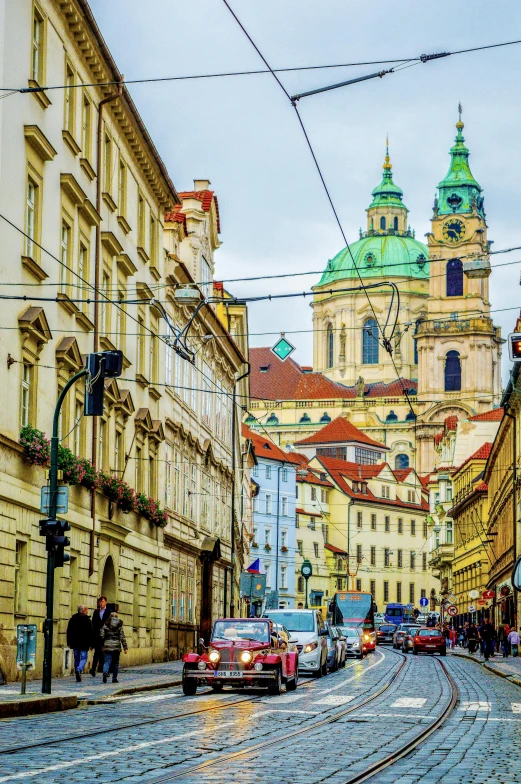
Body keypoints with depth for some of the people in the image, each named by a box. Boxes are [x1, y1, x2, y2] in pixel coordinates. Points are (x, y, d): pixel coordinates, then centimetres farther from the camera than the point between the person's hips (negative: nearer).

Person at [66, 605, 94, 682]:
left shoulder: (72, 619, 7)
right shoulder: (87, 620, -7)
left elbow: (69, 631, 10)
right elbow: (91, 633, -7)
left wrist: (69, 642, 14)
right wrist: (91, 644, -1)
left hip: (75, 643, 4)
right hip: (84, 643, -4)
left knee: (76, 658, 13)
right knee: (83, 658, 1)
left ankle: (77, 675, 15)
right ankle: (79, 670, -24)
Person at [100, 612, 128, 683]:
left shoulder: (105, 625, 2)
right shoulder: (119, 626, 2)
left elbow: (101, 635, -1)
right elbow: (122, 637, -1)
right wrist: (125, 647, 0)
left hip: (107, 646, 0)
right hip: (117, 646, 0)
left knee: (107, 661, -3)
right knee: (115, 662, 11)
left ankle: (105, 672, -32)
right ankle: (114, 678, 12)